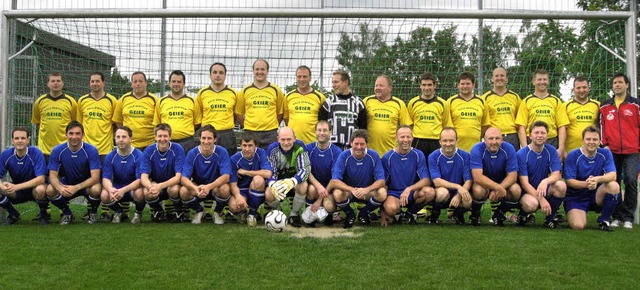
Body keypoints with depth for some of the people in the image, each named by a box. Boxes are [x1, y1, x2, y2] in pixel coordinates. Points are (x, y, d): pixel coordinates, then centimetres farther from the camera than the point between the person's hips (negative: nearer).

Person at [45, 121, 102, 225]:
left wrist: (76, 188, -38)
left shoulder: (91, 150, -19)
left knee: (96, 189, -35)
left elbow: (95, 177, -24)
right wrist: (60, 188, -36)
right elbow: (53, 175, -13)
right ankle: (67, 213, 2)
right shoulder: (57, 151, -12)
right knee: (50, 190, -27)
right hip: (66, 185, 2)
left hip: (87, 185, -2)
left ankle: (93, 212, -1)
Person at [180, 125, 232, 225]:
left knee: (225, 189, -35)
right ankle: (199, 211, 5)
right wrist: (196, 189, -42)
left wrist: (209, 186, -43)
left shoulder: (222, 152, -17)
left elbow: (226, 177, -25)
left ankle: (218, 212, 0)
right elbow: (184, 178, -20)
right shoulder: (192, 153, -14)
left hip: (216, 186, -1)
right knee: (184, 191, -29)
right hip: (197, 187, 1)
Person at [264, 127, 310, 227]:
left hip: (295, 177, -1)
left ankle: (294, 214, -7)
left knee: (303, 186, -35)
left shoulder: (300, 147, -20)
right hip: (279, 180, 1)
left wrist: (292, 182, -50)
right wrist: (273, 185, -45)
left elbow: (305, 169, -28)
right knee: (268, 195, -29)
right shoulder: (272, 149, -16)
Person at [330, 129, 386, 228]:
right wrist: (352, 190, -41)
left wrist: (367, 189, -37)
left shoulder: (373, 155, -13)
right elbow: (334, 181, -24)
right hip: (348, 191, -1)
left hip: (368, 192, 1)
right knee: (337, 194, -34)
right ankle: (350, 214, 2)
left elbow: (381, 181, -16)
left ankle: (364, 213, 3)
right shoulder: (344, 156, -16)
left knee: (382, 193, -29)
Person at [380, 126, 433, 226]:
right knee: (391, 208, -36)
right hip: (393, 193, -2)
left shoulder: (418, 155, -3)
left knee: (429, 192, -30)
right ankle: (397, 214, 6)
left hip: (413, 193, 2)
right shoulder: (387, 157, -5)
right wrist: (383, 212, -6)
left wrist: (409, 189, -28)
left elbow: (426, 180, -9)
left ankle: (412, 212, 2)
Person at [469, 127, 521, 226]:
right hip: (483, 183, -3)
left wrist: (497, 190, -32)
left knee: (516, 190, -27)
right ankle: (475, 214, -2)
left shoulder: (509, 149, -14)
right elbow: (477, 177, -30)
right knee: (479, 190, -36)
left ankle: (499, 214, 1)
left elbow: (512, 176, -16)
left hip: (504, 182, 3)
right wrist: (498, 188, -39)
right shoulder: (477, 150, -21)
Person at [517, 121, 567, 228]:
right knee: (532, 204, -37)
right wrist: (541, 199, -29)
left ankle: (550, 219, -5)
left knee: (561, 185, -26)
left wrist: (545, 181, -36)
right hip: (527, 191, -4)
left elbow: (556, 175, -11)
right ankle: (523, 215, 2)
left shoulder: (551, 151, -2)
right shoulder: (521, 154, -13)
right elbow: (524, 183, -17)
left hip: (544, 190, 4)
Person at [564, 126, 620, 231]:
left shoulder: (605, 153, -3)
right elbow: (569, 181, -15)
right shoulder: (573, 155, -11)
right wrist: (585, 184, -35)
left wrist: (597, 179, -36)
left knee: (614, 186, -26)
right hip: (576, 197, -3)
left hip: (596, 195, 3)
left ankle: (604, 220, -5)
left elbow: (612, 175, -15)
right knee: (578, 226, -26)